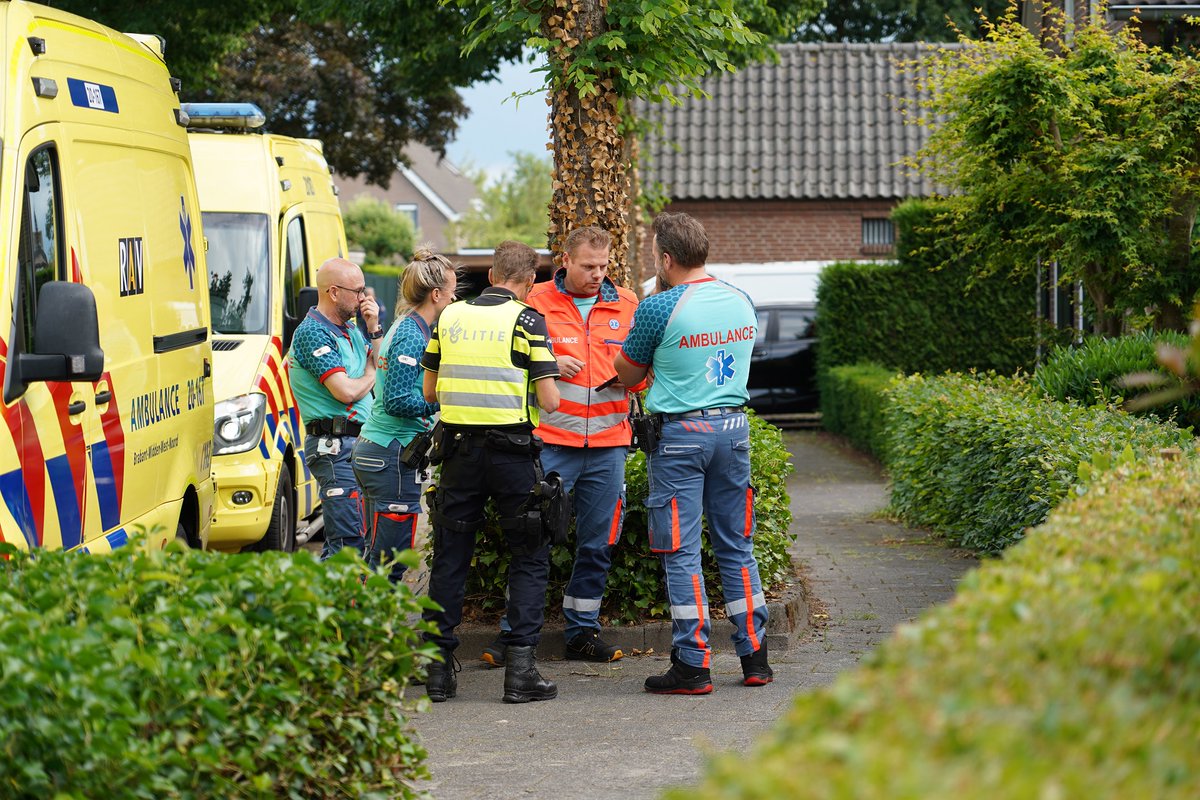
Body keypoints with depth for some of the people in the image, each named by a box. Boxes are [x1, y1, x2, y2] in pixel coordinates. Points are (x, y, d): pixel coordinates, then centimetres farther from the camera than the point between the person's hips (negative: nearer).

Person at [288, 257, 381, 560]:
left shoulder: (350, 330, 17)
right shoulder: (313, 332, -12)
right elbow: (346, 392, -19)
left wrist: (374, 330, 5)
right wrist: (371, 375, 2)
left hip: (358, 443, 10)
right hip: (335, 446, -10)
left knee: (340, 540, 12)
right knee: (349, 544, -14)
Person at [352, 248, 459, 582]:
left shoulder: (404, 328, 15)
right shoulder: (412, 336, -14)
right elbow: (396, 402, -19)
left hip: (373, 448, 10)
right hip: (394, 456, -10)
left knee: (377, 556, 12)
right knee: (390, 559, -7)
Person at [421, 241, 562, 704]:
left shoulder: (450, 317, 7)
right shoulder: (526, 321, -7)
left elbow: (429, 392, 11)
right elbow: (548, 401, -10)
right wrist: (548, 384, 11)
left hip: (459, 451, 4)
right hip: (512, 452, -4)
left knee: (450, 558, 11)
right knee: (529, 559, 6)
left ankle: (438, 667, 10)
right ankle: (520, 666, -2)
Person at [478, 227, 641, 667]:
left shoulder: (627, 305, 9)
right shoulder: (537, 302, 0)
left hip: (608, 444, 3)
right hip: (550, 440, -3)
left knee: (597, 543, 9)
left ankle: (583, 631, 19)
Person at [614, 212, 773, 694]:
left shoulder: (659, 308, -13)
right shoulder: (741, 302, 5)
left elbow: (627, 374, 1)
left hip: (681, 434, -5)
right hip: (733, 427, 6)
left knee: (681, 552, 0)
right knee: (736, 546, 13)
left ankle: (692, 666, -1)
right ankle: (755, 658, 15)